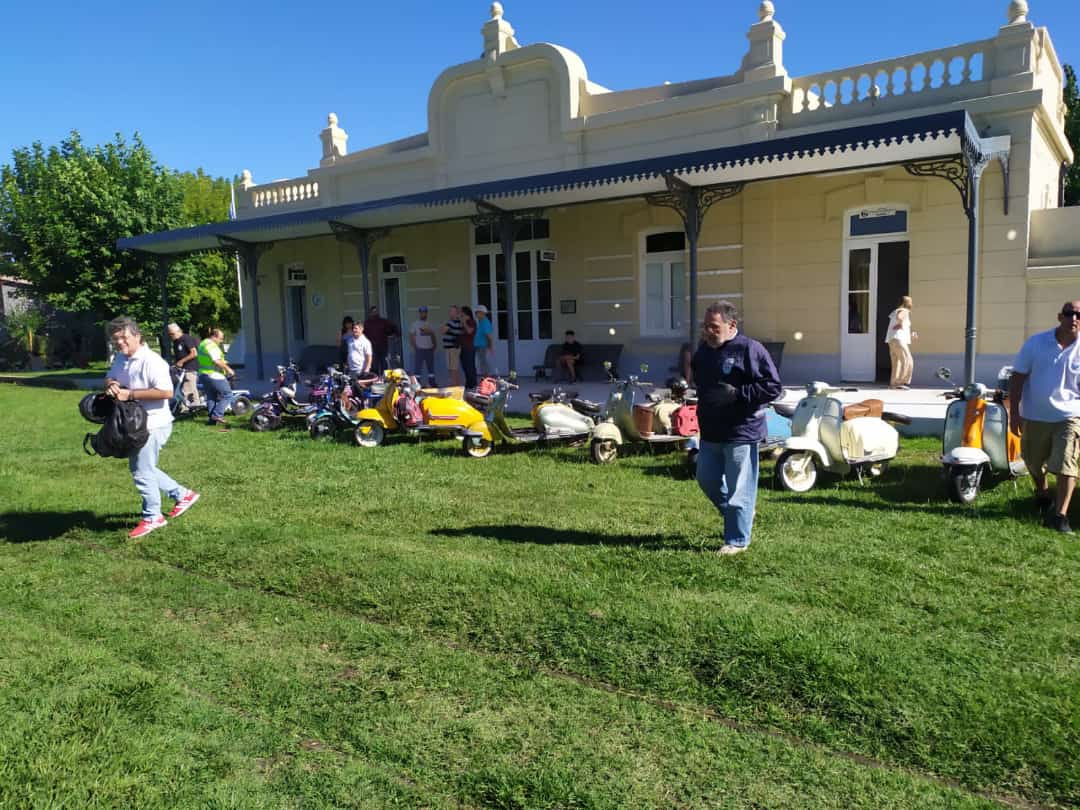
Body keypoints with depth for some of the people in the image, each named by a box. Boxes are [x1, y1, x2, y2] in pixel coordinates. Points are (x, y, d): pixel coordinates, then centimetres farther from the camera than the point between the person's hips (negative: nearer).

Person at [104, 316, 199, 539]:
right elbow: (109, 378, 19)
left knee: (142, 472, -2)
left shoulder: (151, 361, -20)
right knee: (139, 468, 19)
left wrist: (130, 394, -26)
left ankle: (152, 517, 14)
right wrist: (111, 385, -7)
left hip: (152, 425, -10)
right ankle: (183, 495, 31)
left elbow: (167, 392, -27)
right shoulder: (120, 359, 10)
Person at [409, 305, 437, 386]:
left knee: (431, 367, 9)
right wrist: (415, 347, -9)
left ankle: (432, 383, 16)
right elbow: (411, 336, -3)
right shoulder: (415, 325, 0)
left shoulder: (429, 325, 13)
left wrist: (434, 346, 8)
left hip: (429, 349, 5)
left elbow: (433, 335, 18)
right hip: (420, 349, -5)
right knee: (418, 367, -6)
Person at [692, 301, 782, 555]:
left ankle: (737, 540, 14)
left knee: (739, 490, 0)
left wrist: (737, 394, -21)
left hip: (741, 433, -8)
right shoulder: (703, 350, 10)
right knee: (707, 481, 17)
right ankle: (737, 515, 39)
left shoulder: (750, 350, -13)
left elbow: (773, 387, -15)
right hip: (710, 433, 8)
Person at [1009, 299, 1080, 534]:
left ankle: (1059, 514, -4)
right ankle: (1042, 493, 46)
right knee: (1034, 462, 18)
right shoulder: (1036, 343, -5)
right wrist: (1014, 413, -5)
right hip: (1035, 416, 1)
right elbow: (1017, 378, -2)